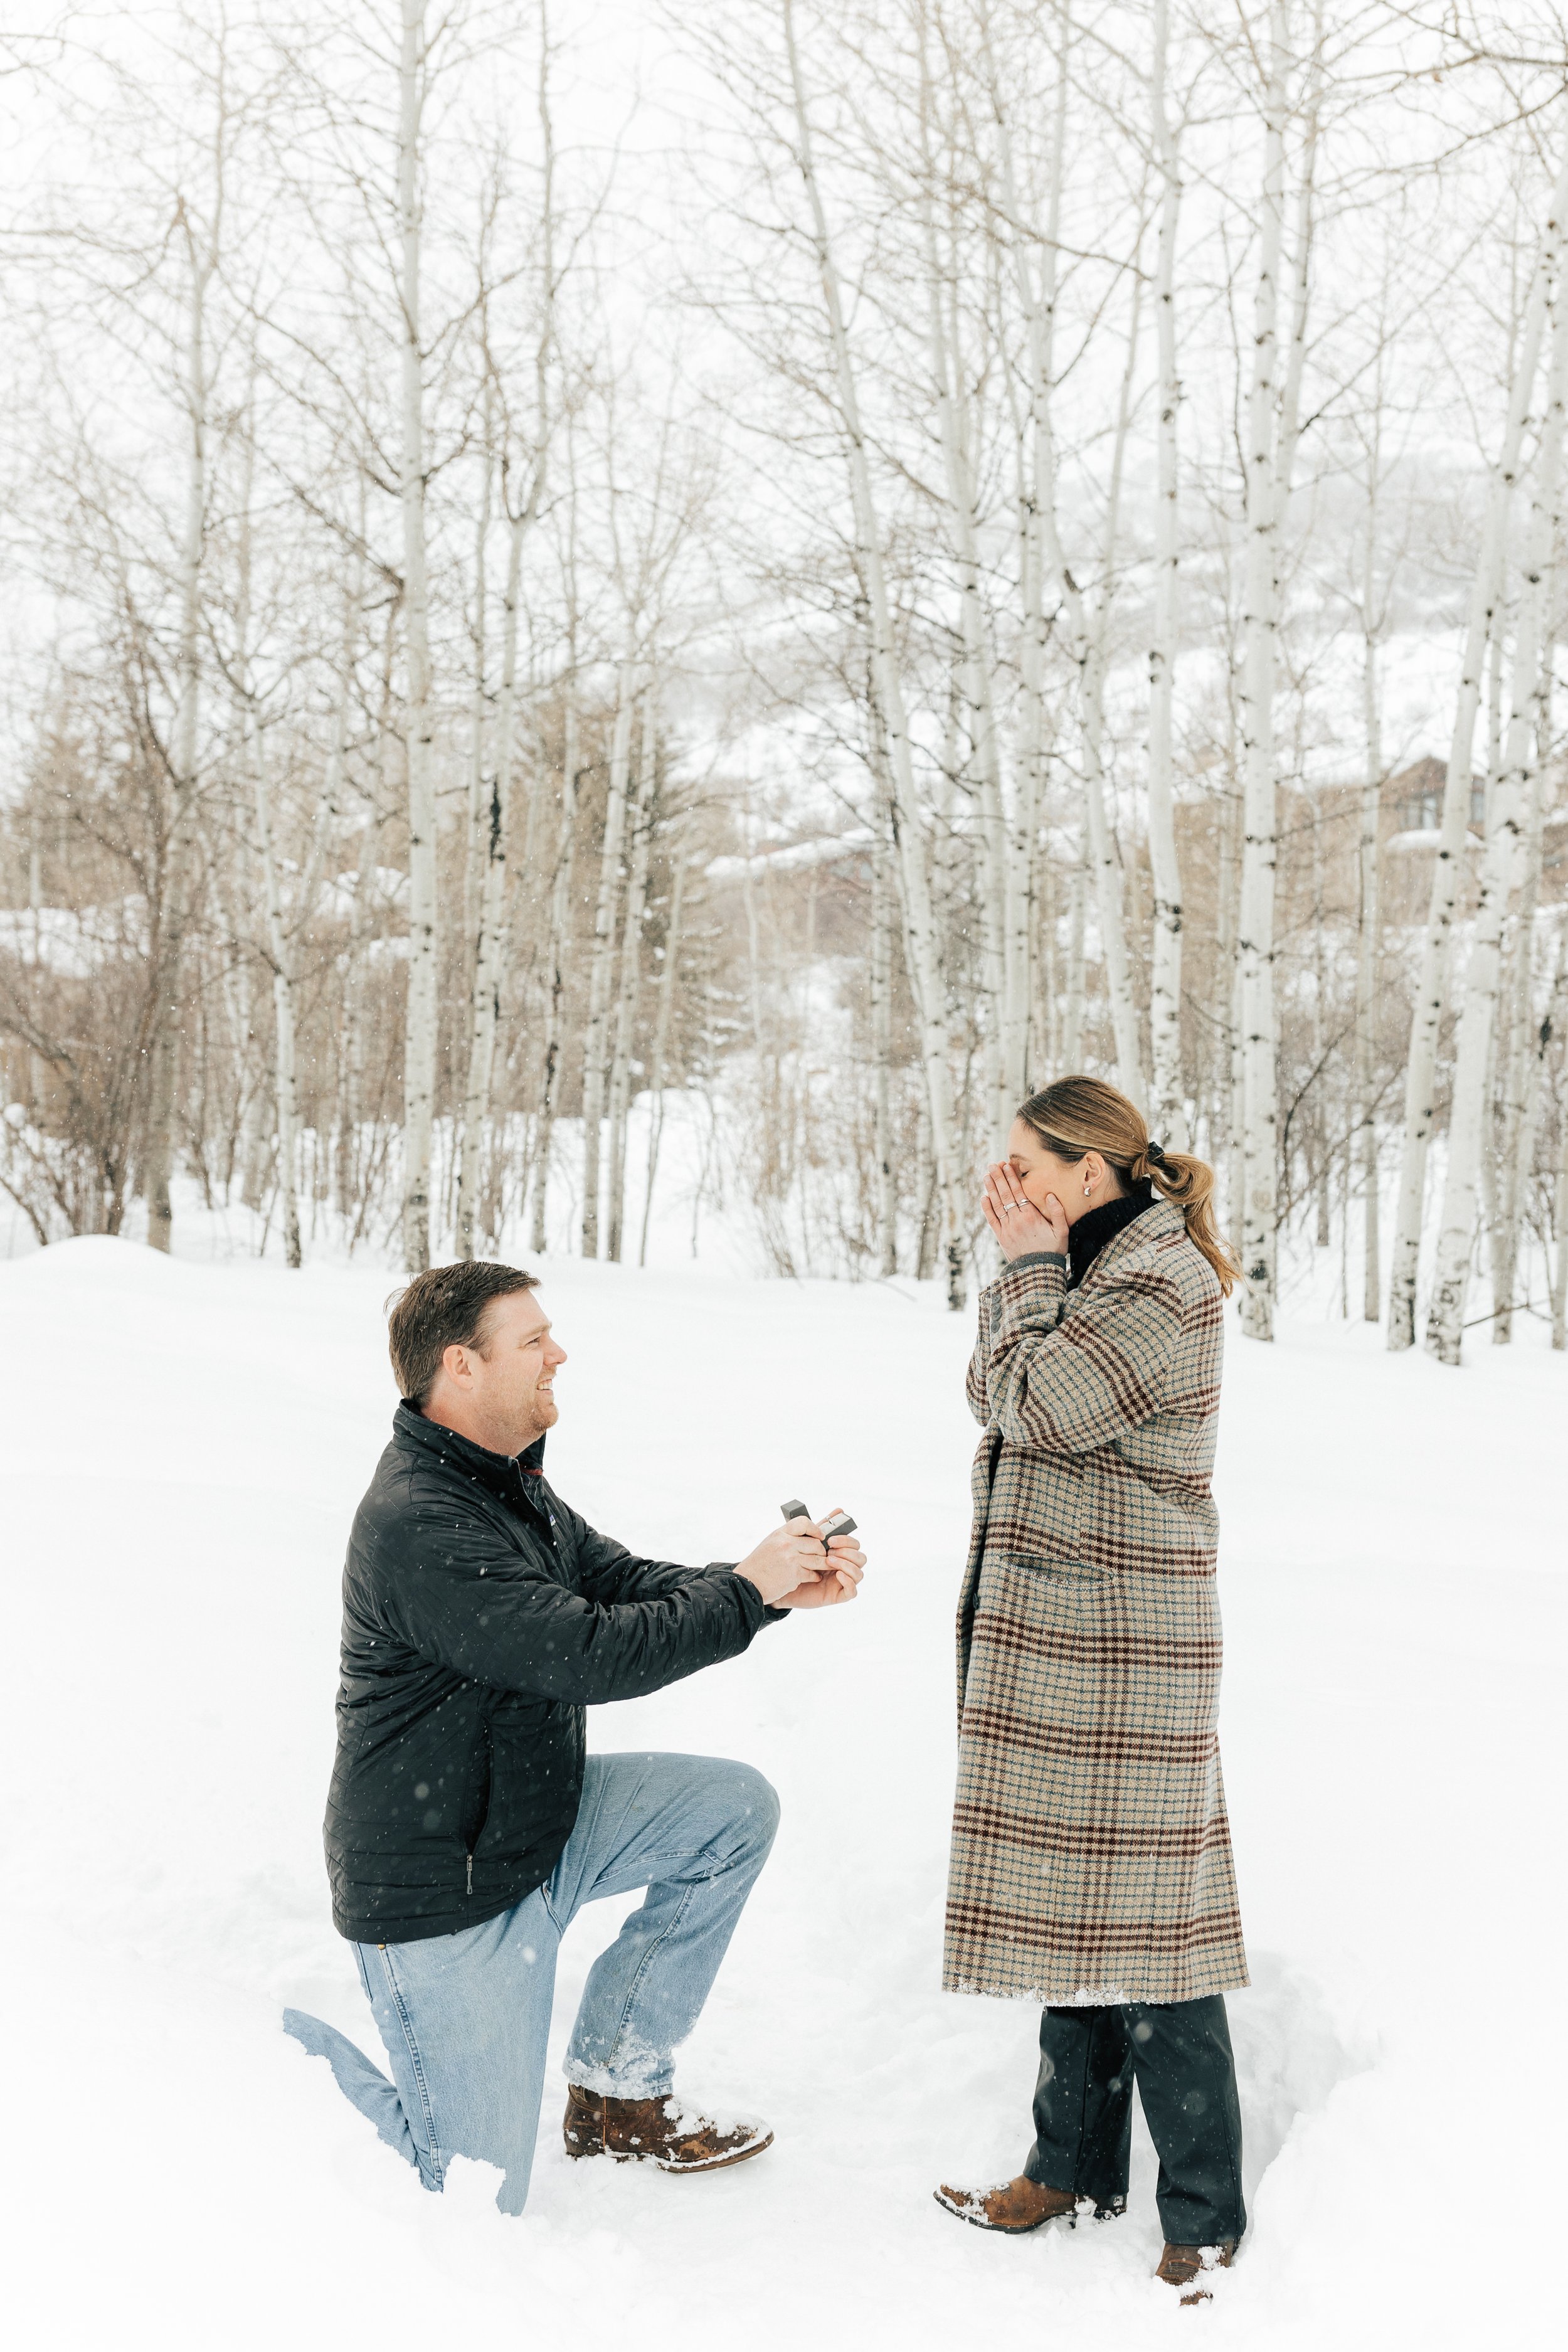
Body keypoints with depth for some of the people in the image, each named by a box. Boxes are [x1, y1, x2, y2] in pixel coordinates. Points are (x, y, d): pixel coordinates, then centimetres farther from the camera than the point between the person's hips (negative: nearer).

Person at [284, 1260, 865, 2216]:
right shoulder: (419, 1523, -28)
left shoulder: (510, 1483, 5)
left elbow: (629, 1583, 7)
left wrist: (784, 1584, -9)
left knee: (738, 1807, 1)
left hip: (539, 1820, 9)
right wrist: (747, 1591, -21)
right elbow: (591, 1655, -31)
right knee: (475, 2196, -4)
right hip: (443, 1883, -9)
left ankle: (615, 2091, 12)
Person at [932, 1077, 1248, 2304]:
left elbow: (1036, 1407, -19)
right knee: (1067, 1900, 17)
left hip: (1122, 1651, -10)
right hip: (1058, 1645, 10)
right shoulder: (1100, 1266, 16)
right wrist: (1025, 1269, 6)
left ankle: (1204, 2223, 8)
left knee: (1139, 1925, -4)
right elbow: (999, 1396, 15)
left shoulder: (1161, 1284, -16)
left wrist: (1033, 1268, -8)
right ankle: (1078, 2162, 30)